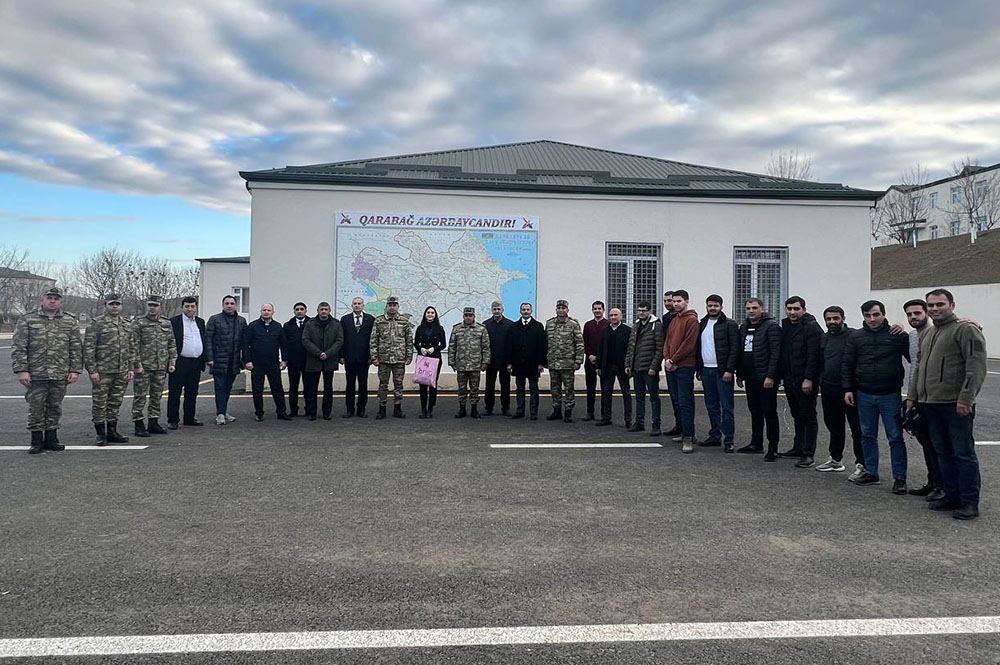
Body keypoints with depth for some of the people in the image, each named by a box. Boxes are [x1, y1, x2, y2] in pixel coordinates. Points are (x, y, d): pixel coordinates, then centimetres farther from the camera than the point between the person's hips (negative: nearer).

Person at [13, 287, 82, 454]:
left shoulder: (70, 321, 8)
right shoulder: (27, 320, 2)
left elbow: (76, 348, 7)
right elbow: (18, 347, -1)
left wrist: (75, 370, 0)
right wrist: (21, 370, -9)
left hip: (60, 376, 2)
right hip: (35, 375, -2)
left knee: (55, 409, 9)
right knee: (36, 409, 3)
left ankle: (51, 439, 20)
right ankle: (36, 441, 14)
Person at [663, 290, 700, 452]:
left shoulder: (691, 320, -7)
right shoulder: (673, 320, 18)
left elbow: (688, 344, -14)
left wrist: (673, 360, -12)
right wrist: (667, 358, -1)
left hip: (685, 367, -8)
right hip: (671, 367, 8)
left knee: (685, 403, -9)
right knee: (678, 401, 12)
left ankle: (688, 438, -8)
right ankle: (685, 432, 21)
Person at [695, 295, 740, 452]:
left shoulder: (729, 324, -5)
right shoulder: (702, 324, 14)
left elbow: (735, 349, -10)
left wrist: (729, 370, -16)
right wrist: (699, 370, 13)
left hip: (723, 371, -6)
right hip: (706, 370, 6)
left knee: (726, 407, -4)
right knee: (711, 406, 12)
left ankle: (729, 440, 0)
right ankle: (715, 436, 21)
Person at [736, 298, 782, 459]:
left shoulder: (771, 326, -10)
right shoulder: (744, 327, 13)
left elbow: (775, 353, -16)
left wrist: (770, 376, -20)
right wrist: (739, 374, 14)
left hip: (766, 378, -7)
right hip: (750, 378, 7)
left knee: (769, 413, -2)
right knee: (755, 411, 15)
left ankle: (773, 448, 4)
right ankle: (756, 443, 25)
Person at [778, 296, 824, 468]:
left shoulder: (811, 327, -12)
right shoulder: (785, 326, 13)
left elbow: (813, 355, -18)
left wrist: (808, 378, -23)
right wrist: (782, 375, 12)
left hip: (805, 381, -8)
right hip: (790, 379, 8)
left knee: (808, 416, -2)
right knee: (797, 415, 17)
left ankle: (808, 454, 2)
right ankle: (798, 448, 26)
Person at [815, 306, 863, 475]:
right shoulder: (823, 338, 13)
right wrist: (821, 381, 15)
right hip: (829, 389, 7)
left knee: (857, 428, -1)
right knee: (833, 425, 16)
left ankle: (861, 464, 5)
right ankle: (836, 459, 29)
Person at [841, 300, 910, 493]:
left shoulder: (898, 335, -4)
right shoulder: (855, 336, 4)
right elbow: (847, 365, 6)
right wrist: (848, 389, 2)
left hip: (890, 395, -3)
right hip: (864, 396, 3)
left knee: (895, 438, 1)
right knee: (867, 436, 12)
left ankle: (899, 478, 9)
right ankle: (871, 472, 23)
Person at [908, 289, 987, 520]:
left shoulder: (966, 330, -7)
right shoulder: (926, 335, 19)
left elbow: (976, 367, -15)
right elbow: (920, 367, 26)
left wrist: (965, 398, -21)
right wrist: (913, 395, 20)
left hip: (956, 405, -8)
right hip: (931, 404, 8)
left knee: (964, 453, -3)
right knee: (943, 453, 13)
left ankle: (970, 501, 4)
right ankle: (952, 494, 22)